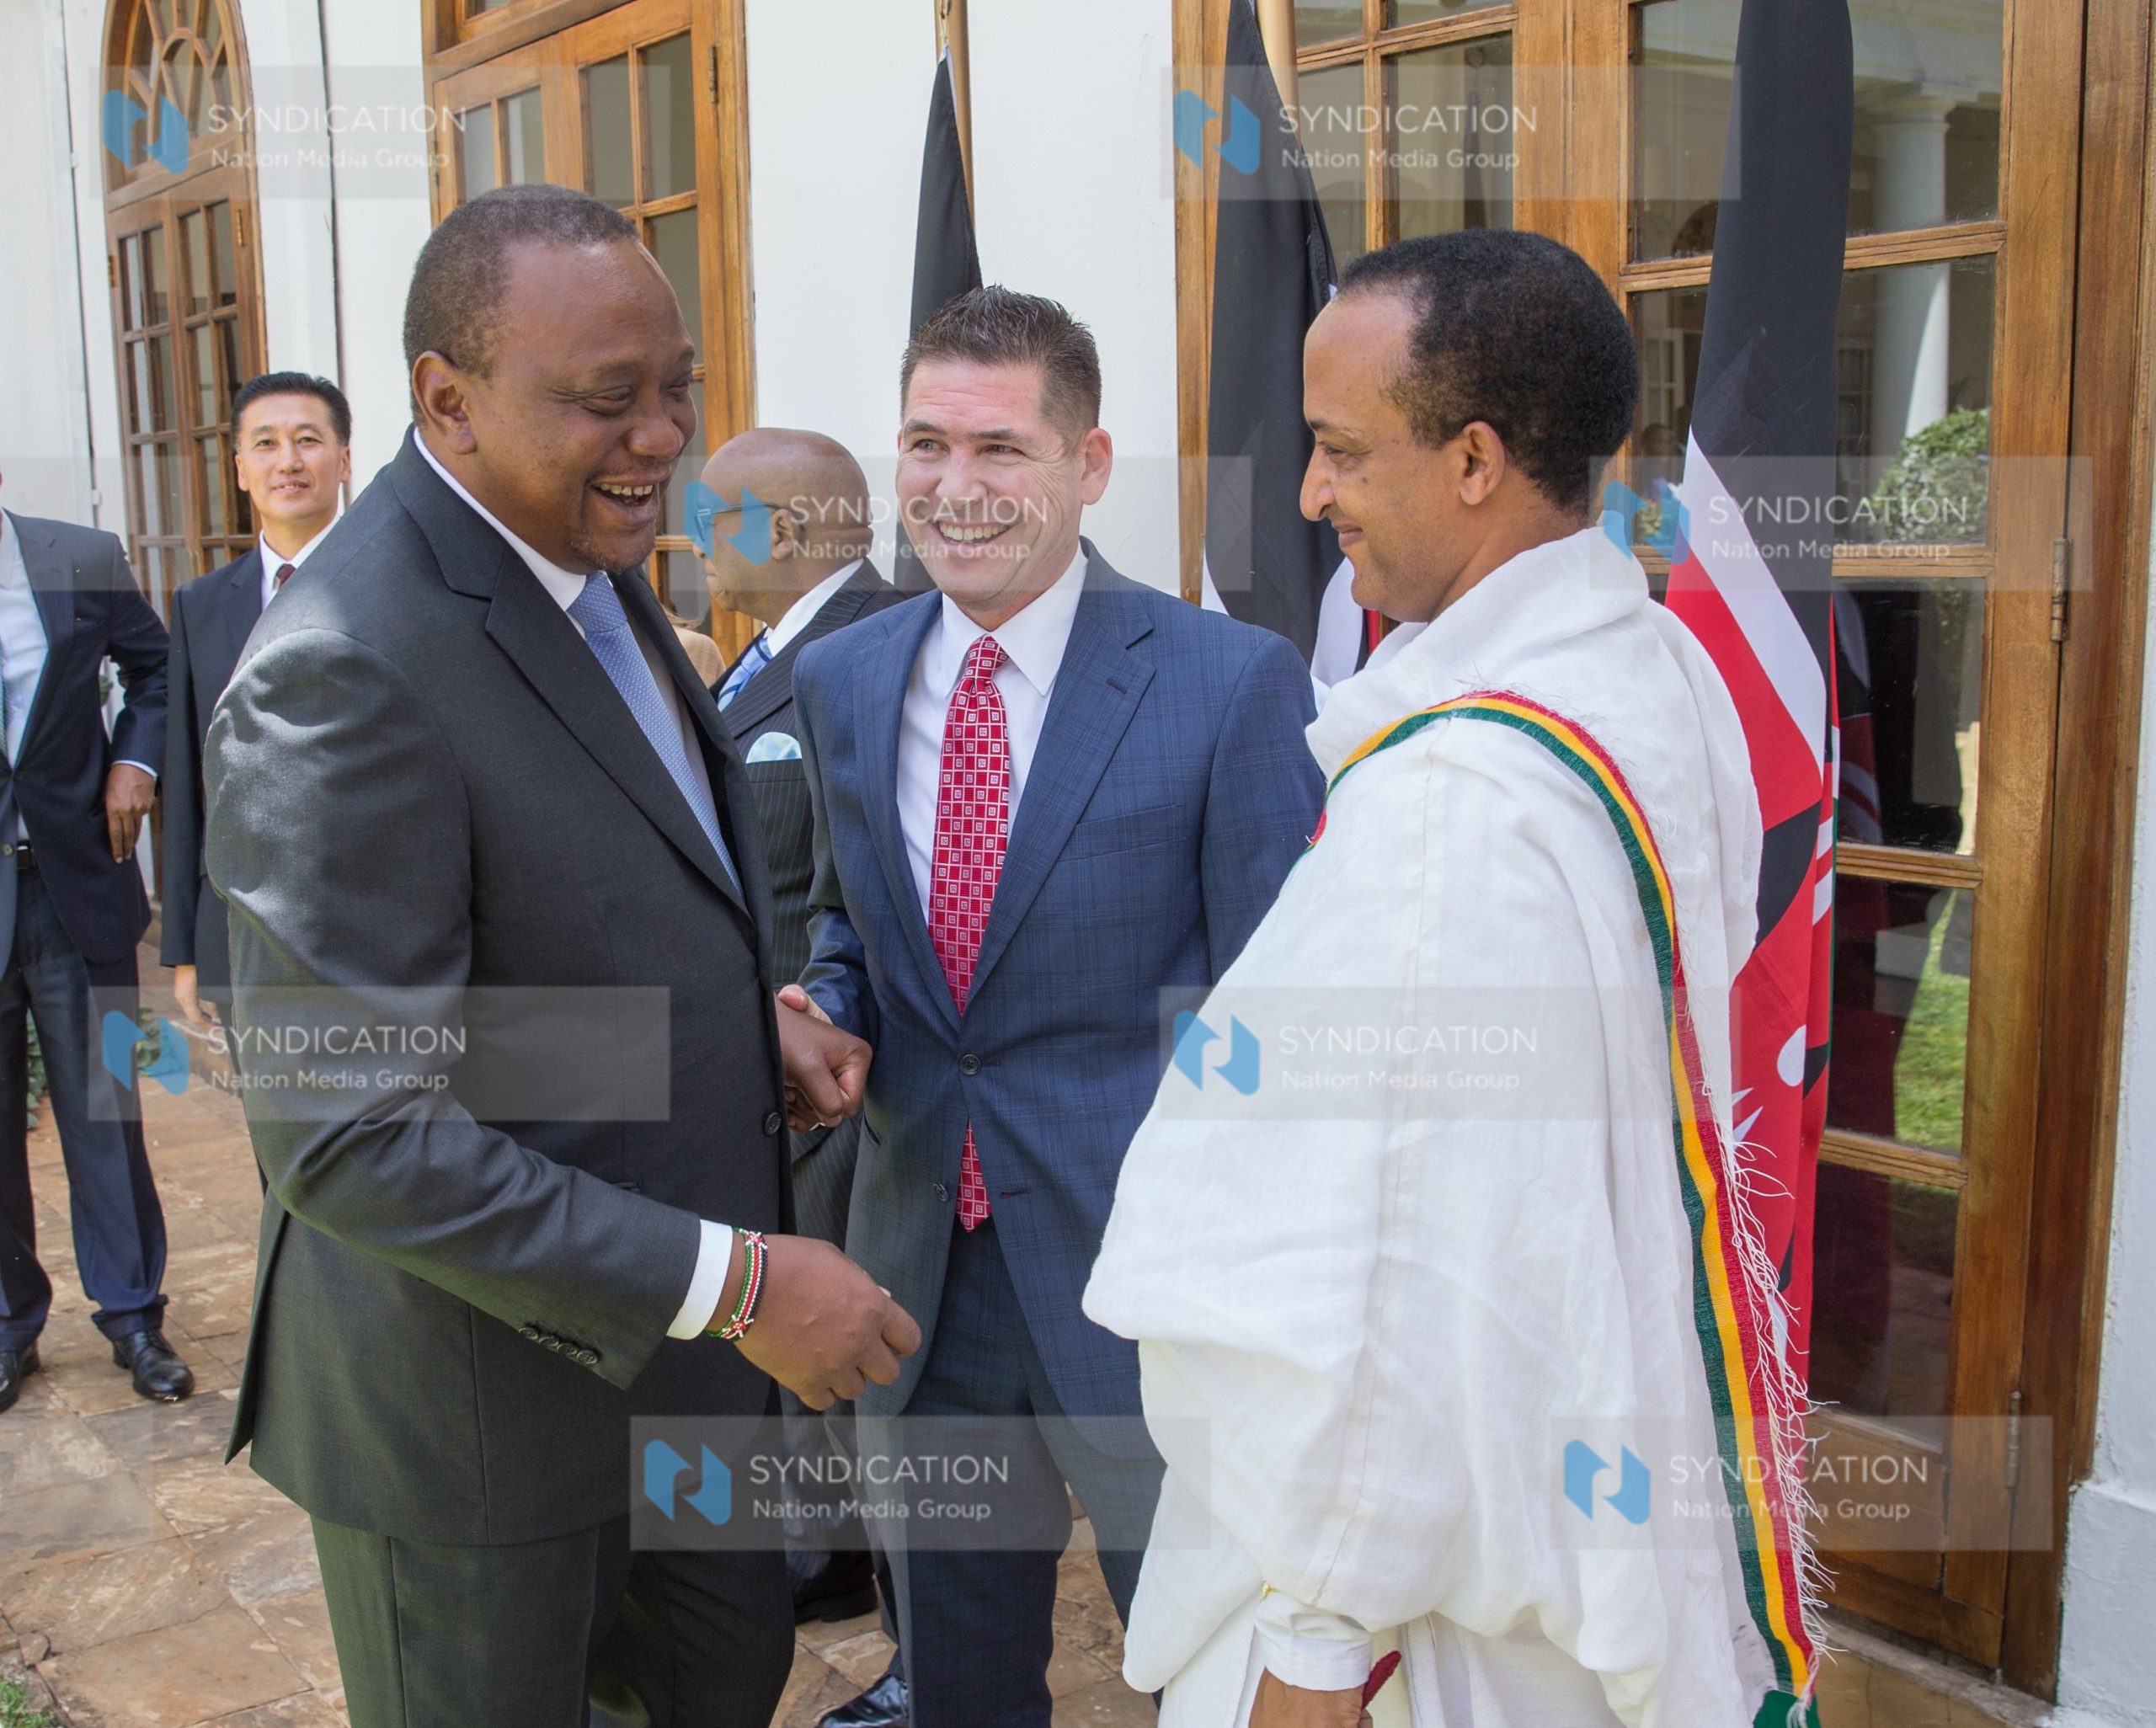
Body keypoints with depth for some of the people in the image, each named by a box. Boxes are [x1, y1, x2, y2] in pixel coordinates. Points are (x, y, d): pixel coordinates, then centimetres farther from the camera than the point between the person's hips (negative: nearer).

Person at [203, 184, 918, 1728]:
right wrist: (730, 1281, -28)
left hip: (681, 1322, 8)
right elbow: (350, 1137, -30)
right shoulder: (345, 675, -28)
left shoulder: (589, 563, 2)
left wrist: (750, 1019, -1)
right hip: (481, 1392, -8)